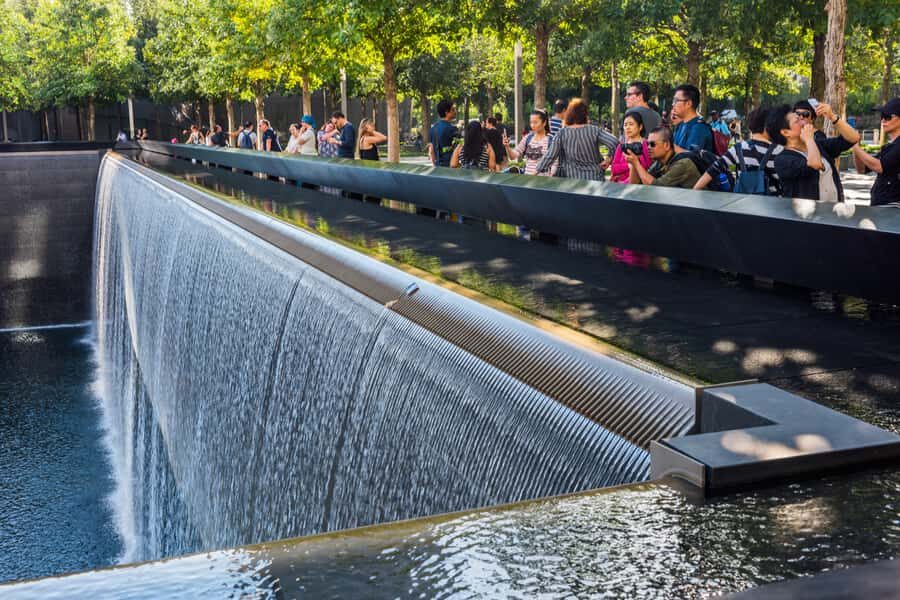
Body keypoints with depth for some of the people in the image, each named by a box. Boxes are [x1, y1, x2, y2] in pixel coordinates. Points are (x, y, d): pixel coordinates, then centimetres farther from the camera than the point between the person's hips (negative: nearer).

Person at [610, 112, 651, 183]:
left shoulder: (646, 144, -1)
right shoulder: (621, 146, 15)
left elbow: (647, 167, -8)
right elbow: (613, 169, 5)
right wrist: (629, 165, -8)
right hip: (619, 183, 5)